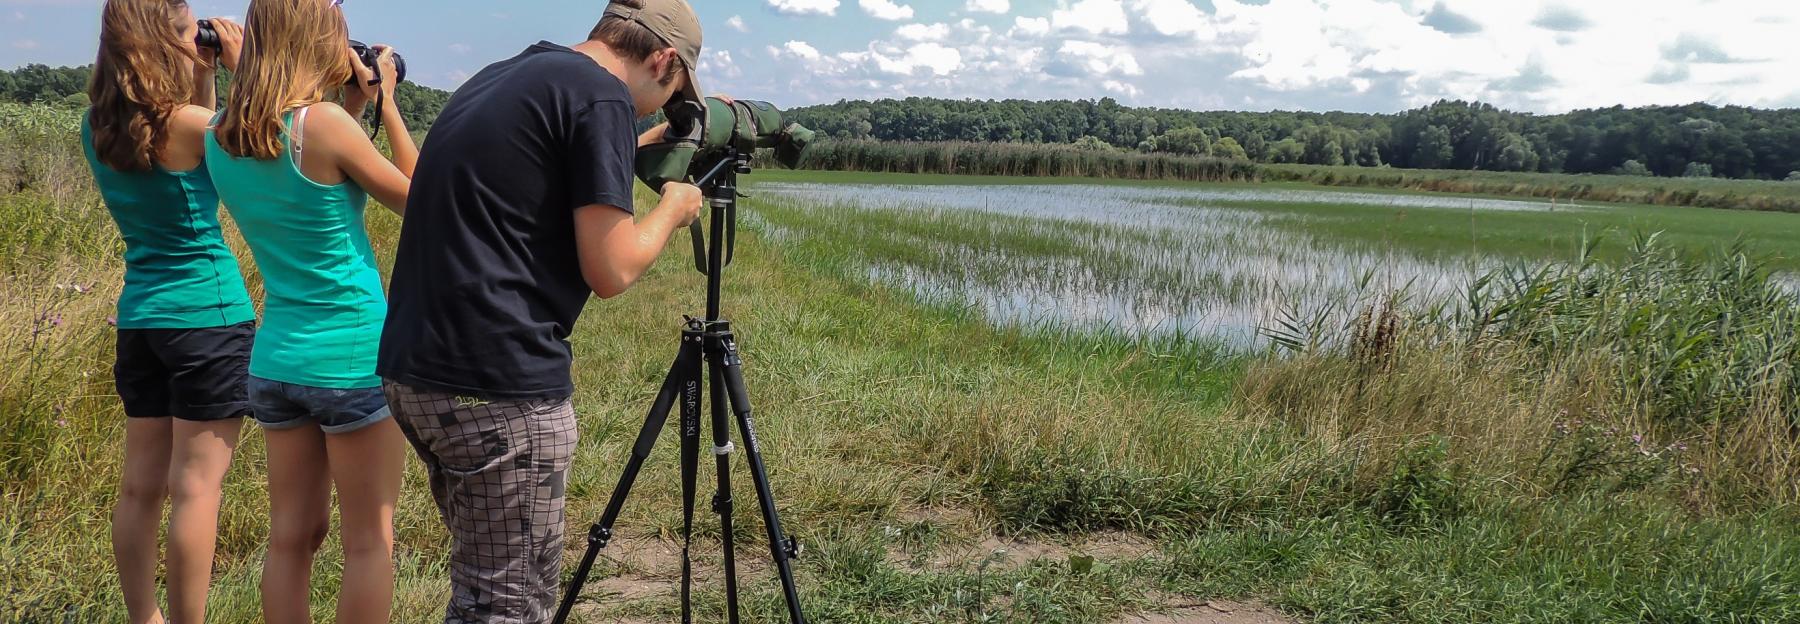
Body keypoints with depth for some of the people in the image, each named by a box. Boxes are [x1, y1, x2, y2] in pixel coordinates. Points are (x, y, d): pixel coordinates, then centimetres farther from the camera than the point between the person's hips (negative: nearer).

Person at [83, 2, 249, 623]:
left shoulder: (97, 129, 6)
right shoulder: (183, 122, -16)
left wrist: (203, 81, 11)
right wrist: (240, 67, 0)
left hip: (140, 316, 8)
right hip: (209, 317, -7)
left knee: (140, 486, 12)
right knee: (196, 488, -3)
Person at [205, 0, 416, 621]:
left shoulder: (221, 138, 4)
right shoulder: (323, 123, -16)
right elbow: (417, 199, -4)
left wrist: (353, 107, 13)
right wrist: (386, 103, 2)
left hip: (276, 360, 7)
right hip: (355, 359, -6)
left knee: (292, 536, 14)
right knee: (370, 540, 4)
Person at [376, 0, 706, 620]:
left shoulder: (501, 76, 16)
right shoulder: (602, 96, -10)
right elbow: (610, 271, -11)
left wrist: (667, 136, 35)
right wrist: (672, 208, 7)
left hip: (414, 371, 9)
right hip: (500, 389, -9)